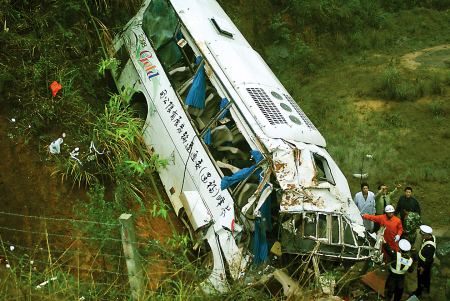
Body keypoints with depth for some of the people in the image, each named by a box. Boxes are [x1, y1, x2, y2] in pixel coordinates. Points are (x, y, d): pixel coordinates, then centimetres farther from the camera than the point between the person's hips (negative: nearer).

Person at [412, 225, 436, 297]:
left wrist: (423, 267, -22)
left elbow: (429, 258, -32)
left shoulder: (429, 246, -41)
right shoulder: (432, 237, -12)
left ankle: (419, 291, 36)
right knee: (427, 275, 28)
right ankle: (426, 288, 50)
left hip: (424, 263, -9)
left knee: (421, 276, 14)